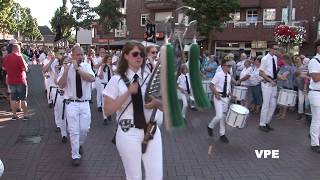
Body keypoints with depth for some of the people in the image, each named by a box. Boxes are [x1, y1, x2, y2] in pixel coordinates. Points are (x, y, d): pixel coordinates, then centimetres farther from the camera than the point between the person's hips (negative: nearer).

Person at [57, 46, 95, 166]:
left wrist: (78, 69, -24)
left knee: (85, 129, 8)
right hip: (71, 104, -2)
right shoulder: (65, 67, -3)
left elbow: (92, 79, -17)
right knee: (74, 131, 1)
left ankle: (79, 144, 40)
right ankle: (75, 156, 16)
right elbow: (61, 85, -11)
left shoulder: (86, 66, 1)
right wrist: (66, 70, -23)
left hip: (84, 103, 2)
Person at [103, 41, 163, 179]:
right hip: (128, 133, -2)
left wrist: (156, 103, -15)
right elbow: (108, 110, -8)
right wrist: (128, 92, -17)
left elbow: (164, 106, 8)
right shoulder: (117, 80, -2)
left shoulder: (150, 78, 5)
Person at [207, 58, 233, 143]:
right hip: (218, 97, -6)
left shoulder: (229, 76, 7)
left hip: (226, 98, 6)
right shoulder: (218, 74, -13)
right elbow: (211, 85, -13)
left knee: (223, 116, 12)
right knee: (219, 116, -13)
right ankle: (210, 126, 17)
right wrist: (216, 94, -19)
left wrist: (230, 94, 3)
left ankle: (222, 134, 22)